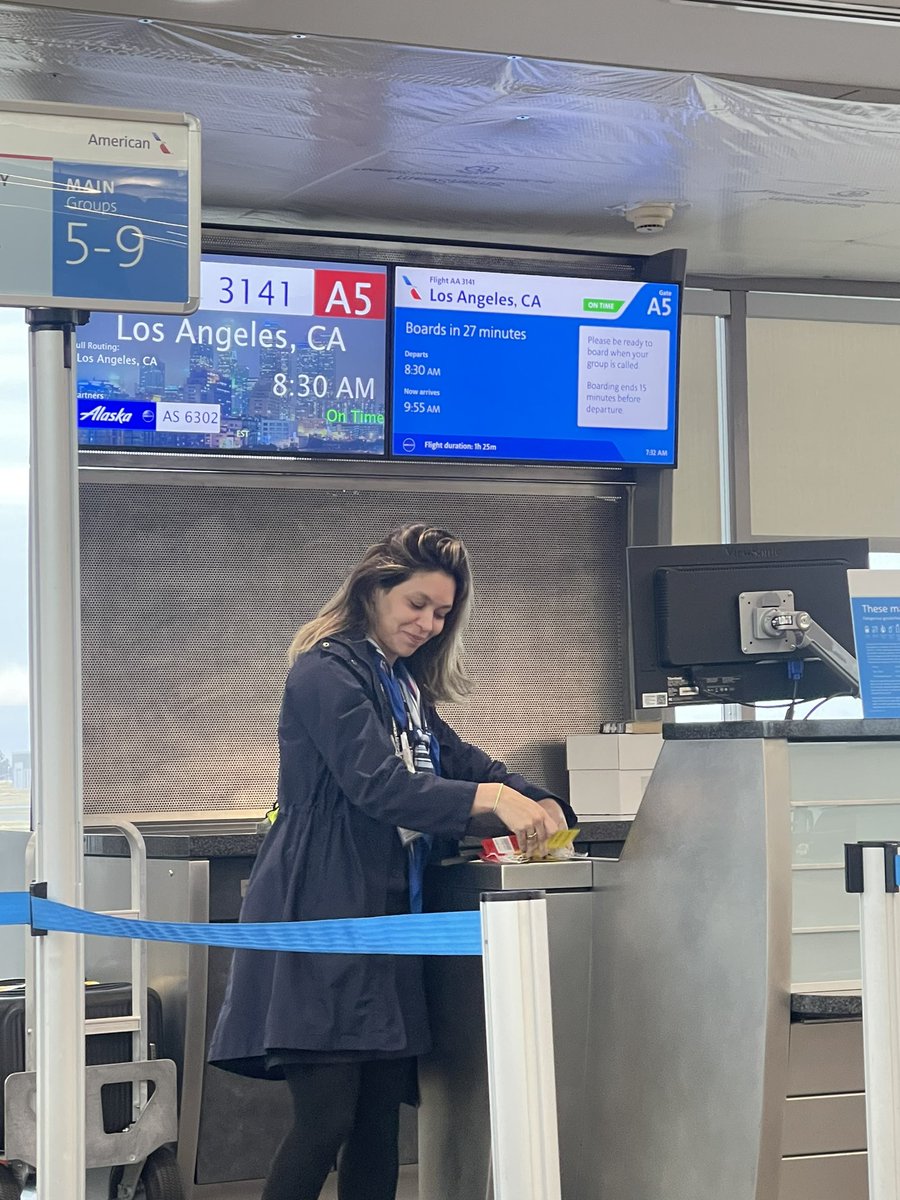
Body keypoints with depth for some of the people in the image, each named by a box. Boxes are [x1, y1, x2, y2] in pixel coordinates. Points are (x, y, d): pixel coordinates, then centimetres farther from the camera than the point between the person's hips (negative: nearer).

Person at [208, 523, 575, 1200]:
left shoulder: (406, 685, 21)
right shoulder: (327, 672, -8)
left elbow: (457, 759, 15)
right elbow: (376, 782, -20)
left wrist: (536, 802, -4)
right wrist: (491, 797, -31)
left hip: (388, 914, 9)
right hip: (324, 917, -9)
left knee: (381, 1120, 6)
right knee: (326, 1120, -12)